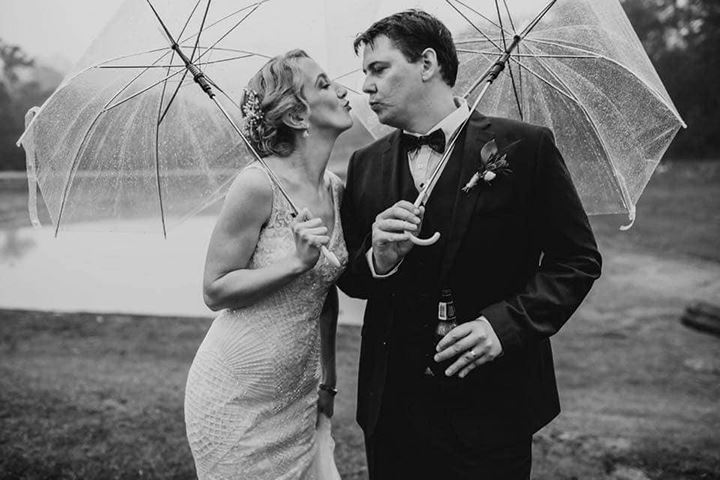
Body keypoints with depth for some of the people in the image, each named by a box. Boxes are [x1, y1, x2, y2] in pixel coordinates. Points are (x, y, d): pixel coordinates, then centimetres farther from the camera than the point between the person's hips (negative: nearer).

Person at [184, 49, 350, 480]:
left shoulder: (337, 189, 2)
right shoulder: (258, 185, -17)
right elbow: (215, 291, -13)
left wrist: (328, 381, 13)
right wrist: (295, 262, -25)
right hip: (237, 397, -6)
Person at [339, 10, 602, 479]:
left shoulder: (525, 146, -6)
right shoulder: (365, 165, 6)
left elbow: (578, 259, -4)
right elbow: (349, 279, 10)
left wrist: (506, 324, -17)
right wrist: (378, 259, -13)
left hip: (491, 407, -3)